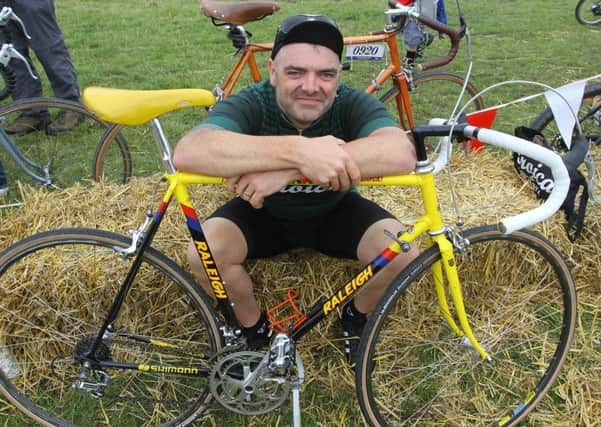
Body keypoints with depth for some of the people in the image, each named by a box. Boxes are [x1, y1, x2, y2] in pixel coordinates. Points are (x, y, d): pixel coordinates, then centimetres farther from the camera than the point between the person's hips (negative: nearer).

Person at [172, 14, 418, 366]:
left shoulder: (353, 104, -25)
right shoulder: (251, 104, -27)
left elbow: (402, 153, -46)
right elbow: (187, 152, -47)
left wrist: (287, 170, -52)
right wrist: (299, 150, -58)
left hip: (334, 213, 1)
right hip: (264, 213, 0)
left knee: (400, 250, -25)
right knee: (204, 251, -27)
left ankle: (357, 317, 10)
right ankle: (254, 328, 5)